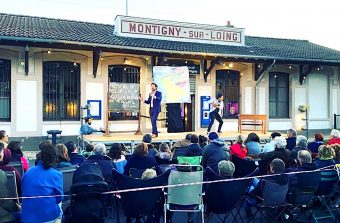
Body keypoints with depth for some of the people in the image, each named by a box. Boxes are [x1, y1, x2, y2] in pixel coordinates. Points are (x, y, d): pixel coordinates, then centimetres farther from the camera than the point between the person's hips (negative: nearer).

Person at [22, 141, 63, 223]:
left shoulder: (28, 172, 1)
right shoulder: (56, 174, -10)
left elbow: (23, 193, 11)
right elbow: (59, 198, -4)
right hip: (49, 216, -4)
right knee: (59, 204, 28)